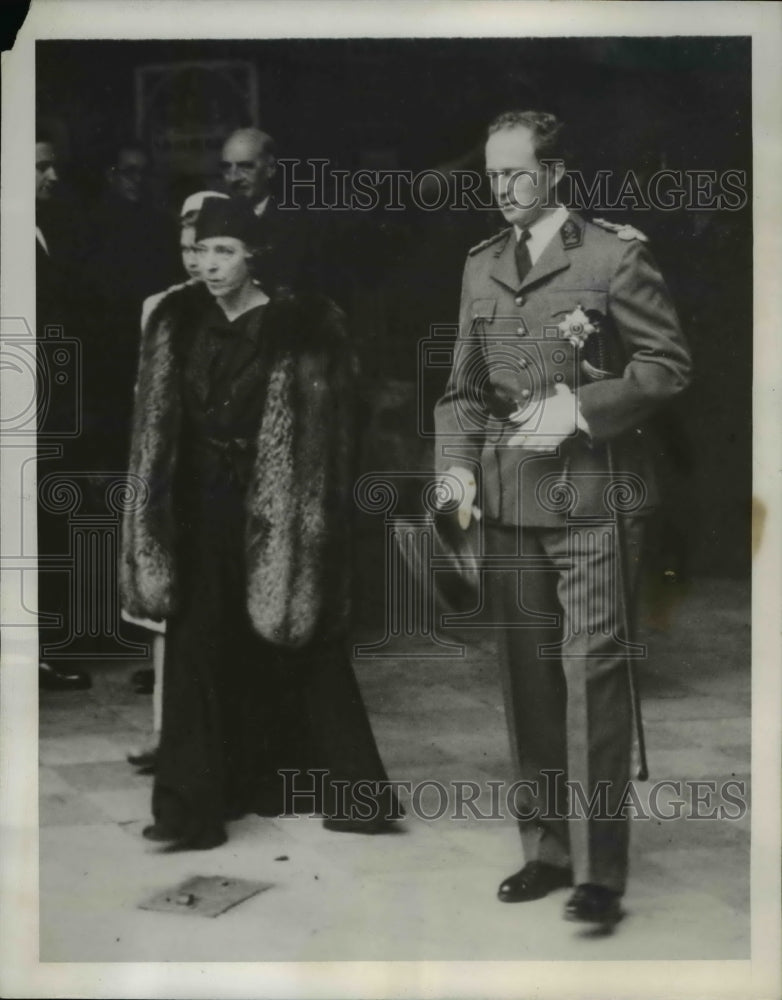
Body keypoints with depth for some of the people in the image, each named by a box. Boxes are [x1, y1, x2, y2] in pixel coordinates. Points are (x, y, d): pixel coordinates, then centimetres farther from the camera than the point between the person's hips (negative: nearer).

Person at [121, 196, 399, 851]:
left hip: (274, 510, -3)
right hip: (202, 508, 4)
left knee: (296, 643, 4)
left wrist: (314, 521, -13)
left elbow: (327, 431, -10)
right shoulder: (175, 322, 4)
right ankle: (197, 801, 13)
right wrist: (154, 515, 4)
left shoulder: (305, 327, -10)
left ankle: (352, 792, 18)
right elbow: (157, 423, 8)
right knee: (202, 653, 4)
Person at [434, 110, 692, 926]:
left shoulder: (614, 254, -2)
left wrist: (578, 410, -14)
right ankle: (546, 849, 21)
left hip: (593, 498, -5)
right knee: (527, 678, 9)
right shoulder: (481, 266, 14)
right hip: (509, 500, 5)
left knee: (591, 674, -7)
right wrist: (457, 463, 2)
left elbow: (668, 364, -3)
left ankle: (599, 872, 1)